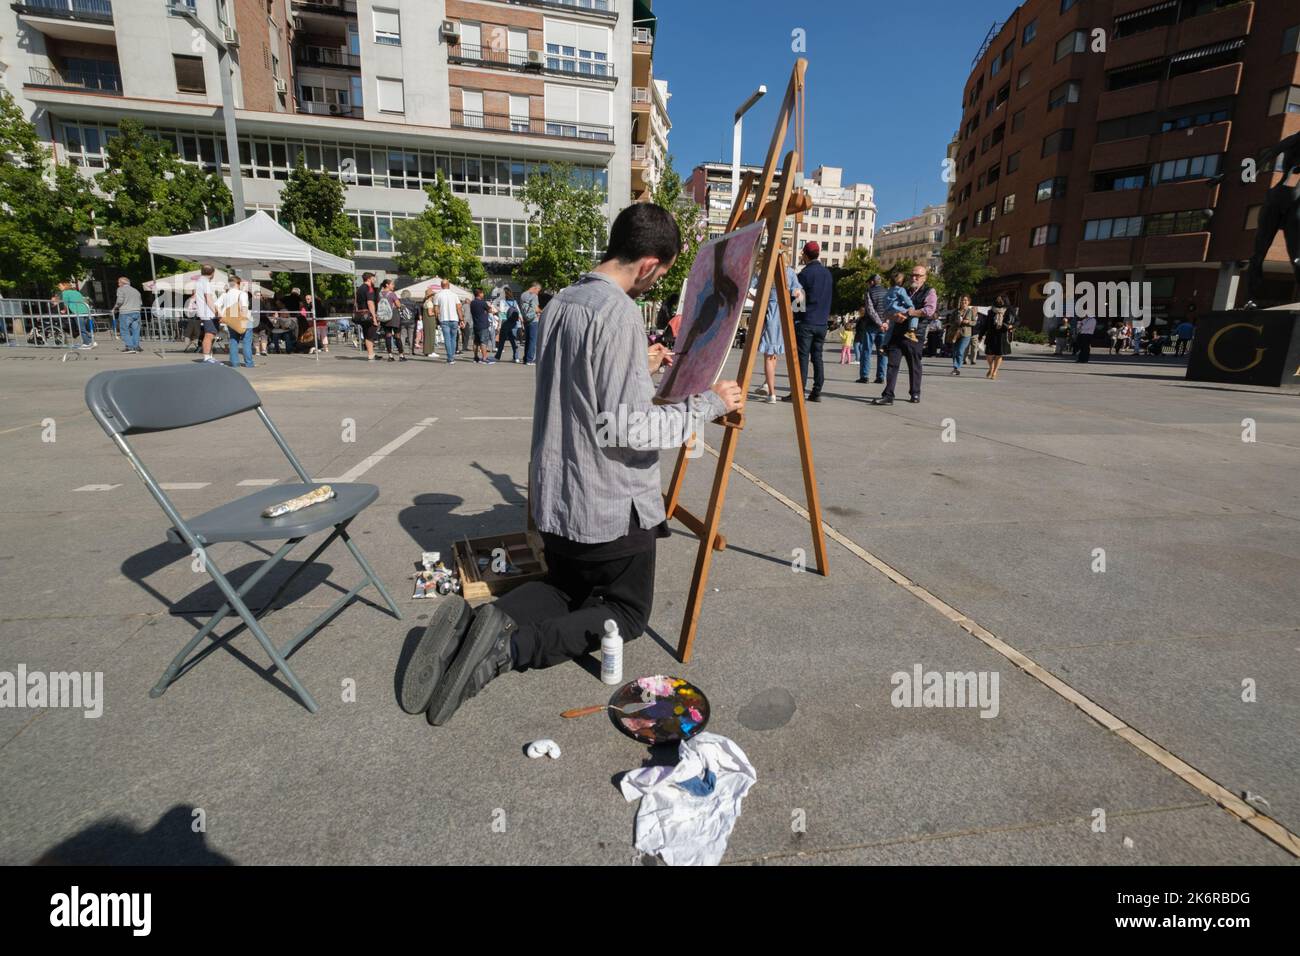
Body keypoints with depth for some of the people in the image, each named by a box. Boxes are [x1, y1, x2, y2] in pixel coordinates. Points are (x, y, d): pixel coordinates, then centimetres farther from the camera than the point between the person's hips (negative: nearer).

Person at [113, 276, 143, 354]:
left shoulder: (121, 289, 1)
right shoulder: (136, 290, 20)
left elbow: (120, 301, -8)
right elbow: (140, 302, 18)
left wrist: (115, 308, 6)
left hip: (125, 313, -5)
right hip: (136, 312, 5)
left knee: (125, 330, -2)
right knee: (135, 330, 5)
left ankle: (129, 347, -9)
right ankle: (136, 346, 1)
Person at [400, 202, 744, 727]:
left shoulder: (559, 303, 8)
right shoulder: (619, 312, -20)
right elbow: (628, 428, -23)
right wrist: (707, 404, -11)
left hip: (555, 497, 8)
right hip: (611, 507, -8)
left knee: (566, 588, 29)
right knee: (627, 611, 15)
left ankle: (476, 621, 0)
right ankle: (510, 647, -9)